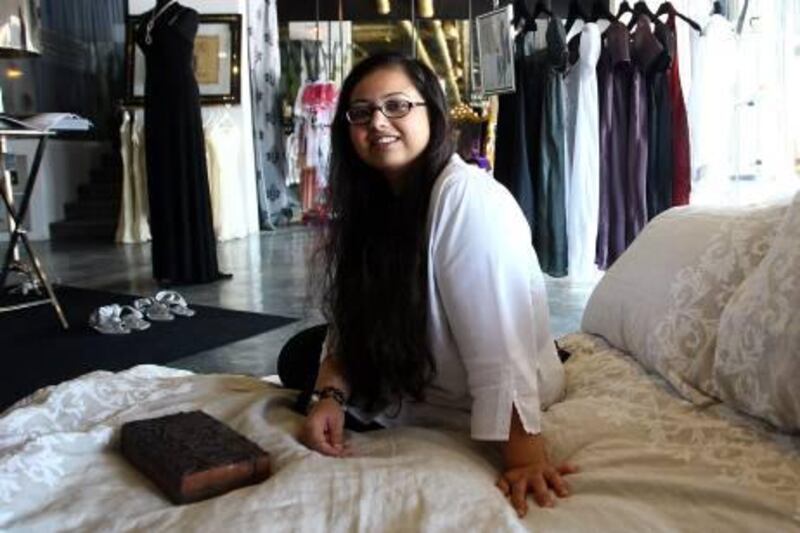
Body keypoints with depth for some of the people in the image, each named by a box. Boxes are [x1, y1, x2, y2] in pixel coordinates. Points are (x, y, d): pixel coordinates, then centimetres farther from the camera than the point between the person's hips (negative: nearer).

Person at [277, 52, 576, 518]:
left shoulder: (469, 198, -27)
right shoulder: (370, 202, 1)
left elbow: (499, 344, -34)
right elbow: (352, 317, -2)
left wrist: (524, 453, -39)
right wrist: (330, 395, -18)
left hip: (479, 405, -8)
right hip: (415, 373, 8)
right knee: (299, 357, 13)